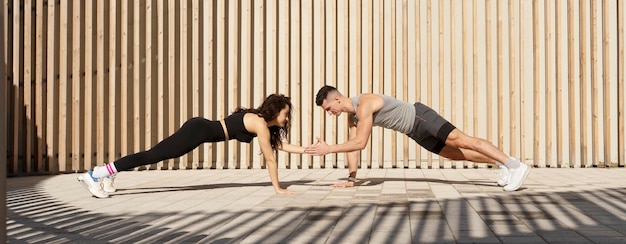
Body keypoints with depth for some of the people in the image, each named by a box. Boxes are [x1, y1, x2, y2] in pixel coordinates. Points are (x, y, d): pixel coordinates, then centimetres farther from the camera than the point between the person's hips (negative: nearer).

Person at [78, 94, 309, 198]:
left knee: (156, 155, 9)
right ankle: (95, 175, -13)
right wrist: (278, 188, -2)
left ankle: (105, 174, 11)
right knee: (153, 155, -11)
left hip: (199, 128, 8)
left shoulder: (262, 121, 16)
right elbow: (270, 159, -9)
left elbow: (280, 145, 25)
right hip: (198, 131, -8)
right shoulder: (261, 124, -10)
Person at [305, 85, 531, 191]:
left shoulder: (364, 105, -25)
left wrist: (328, 149, -28)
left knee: (462, 141, -17)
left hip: (421, 118, -9)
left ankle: (516, 165, -17)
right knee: (456, 154, 10)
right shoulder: (352, 116, 6)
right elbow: (353, 146, 10)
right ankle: (502, 164, 18)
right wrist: (351, 178, 6)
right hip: (415, 131, 9)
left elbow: (360, 143, -30)